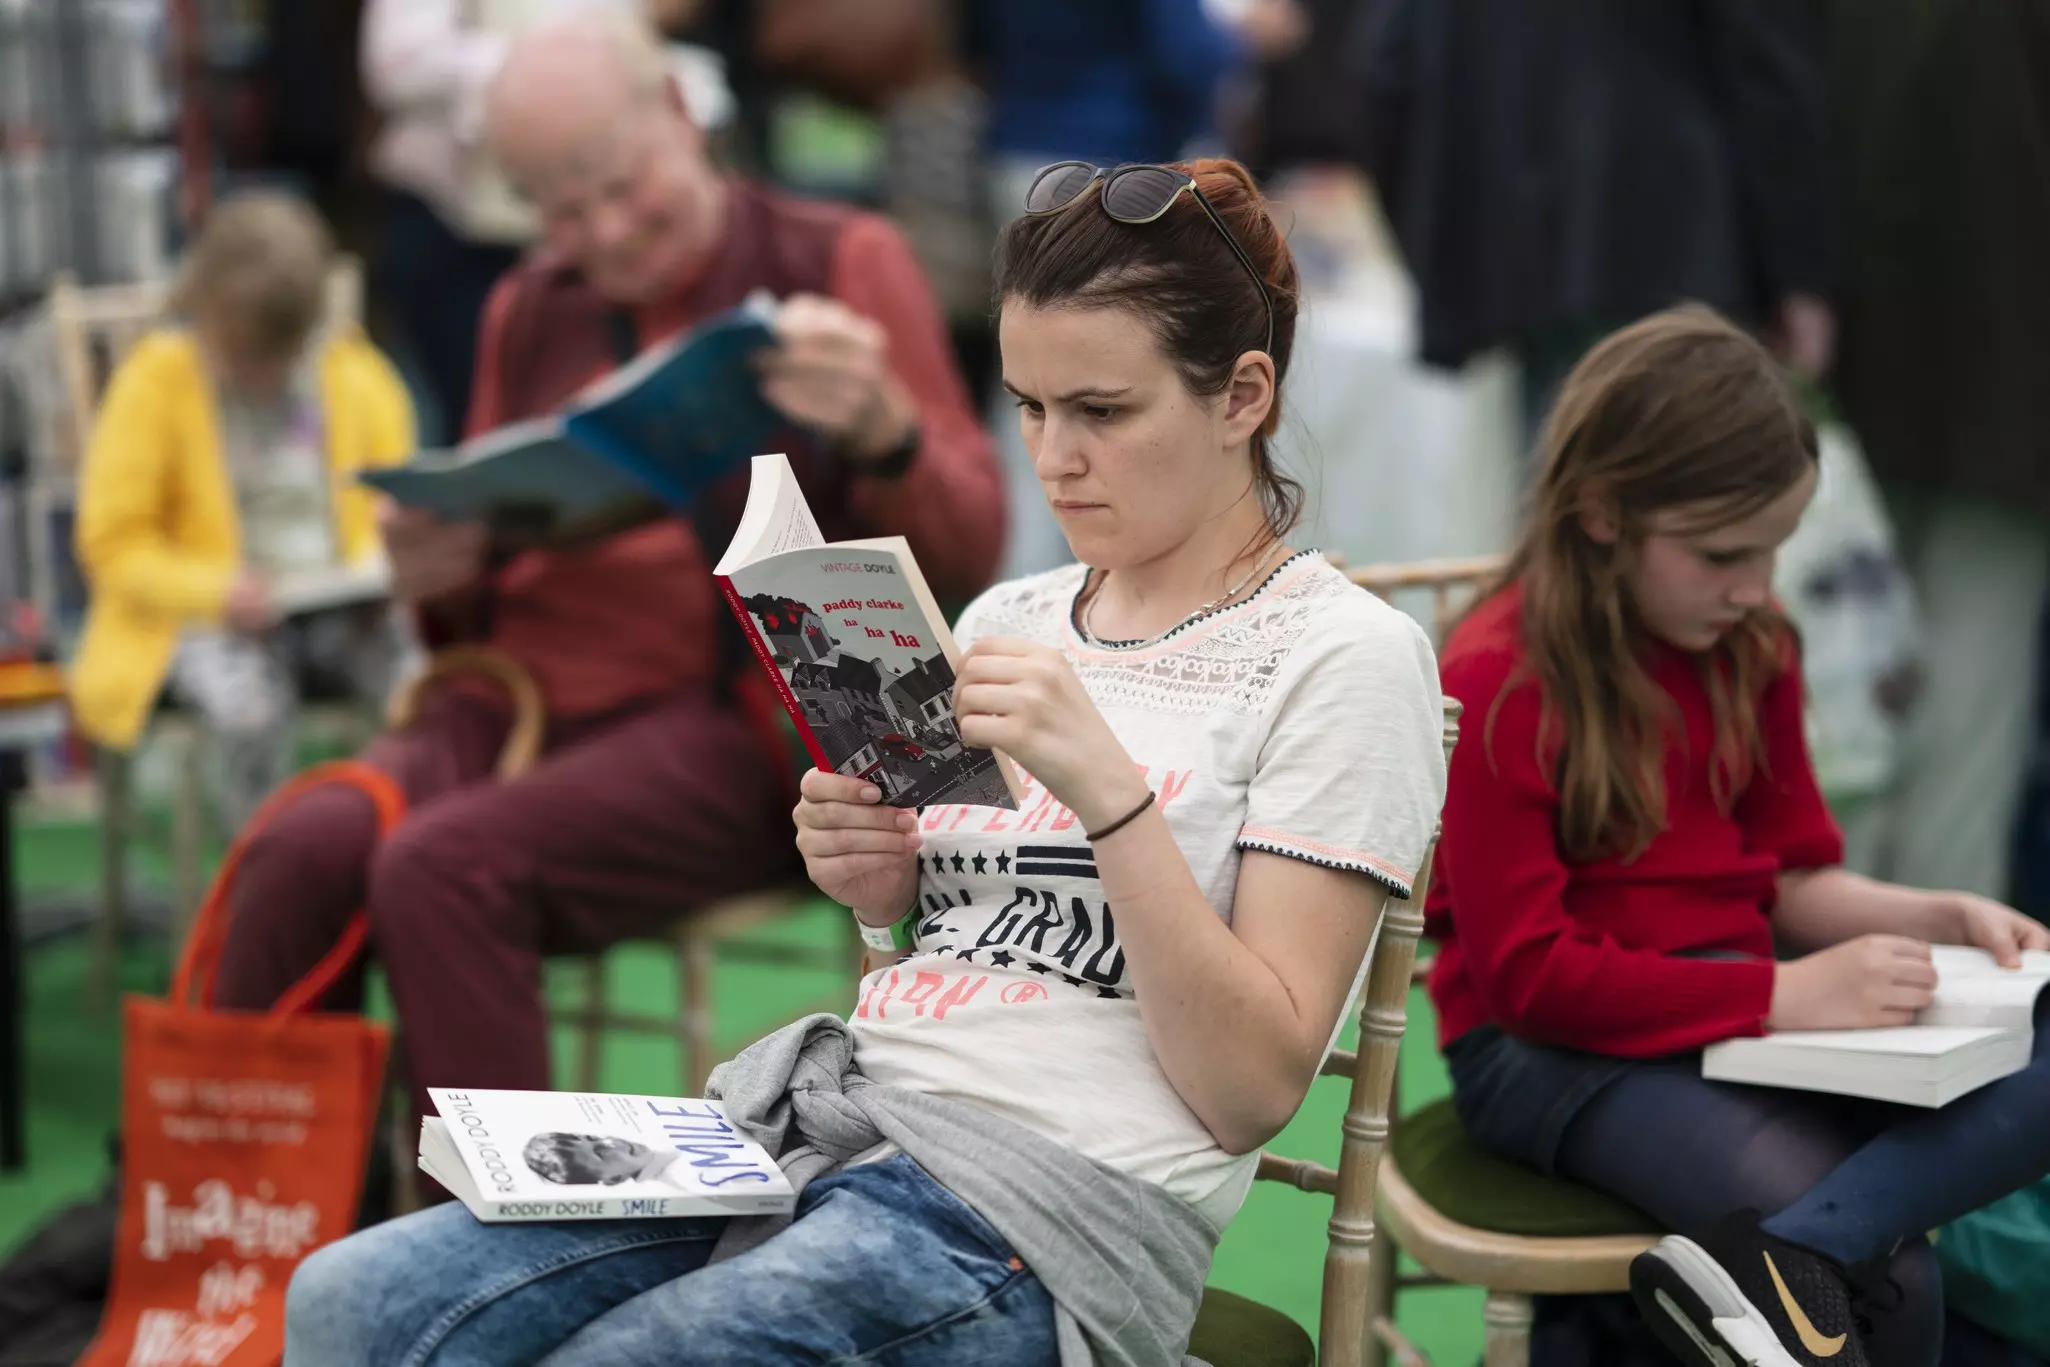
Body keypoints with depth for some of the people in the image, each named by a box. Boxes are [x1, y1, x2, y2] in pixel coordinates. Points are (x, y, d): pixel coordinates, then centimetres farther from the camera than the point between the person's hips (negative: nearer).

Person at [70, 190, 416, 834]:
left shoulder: (359, 376, 7)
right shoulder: (156, 380, -3)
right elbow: (114, 544, -2)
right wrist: (216, 592, -19)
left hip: (343, 612, 3)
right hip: (202, 621, -3)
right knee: (249, 705, -36)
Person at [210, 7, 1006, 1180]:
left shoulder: (841, 261, 4)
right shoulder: (531, 311, 18)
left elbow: (969, 555, -3)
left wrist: (881, 429, -24)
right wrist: (436, 577, 0)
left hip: (734, 720, -5)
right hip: (521, 696, 5)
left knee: (444, 869, -30)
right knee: (300, 852, -25)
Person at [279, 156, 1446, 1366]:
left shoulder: (1346, 659, -3)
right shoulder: (1007, 618, 17)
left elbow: (1253, 1088, -10)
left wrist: (1108, 790, -19)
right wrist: (877, 887, 3)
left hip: (1045, 1205, -6)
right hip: (827, 1118, 6)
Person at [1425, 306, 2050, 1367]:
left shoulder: (1751, 650, 11)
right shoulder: (1498, 682, -10)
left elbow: (1792, 880, 17)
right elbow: (1526, 972, -14)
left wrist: (1936, 918, -3)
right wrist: (1782, 995, -20)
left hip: (1750, 1016, 8)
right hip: (1557, 1049, -8)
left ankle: (1781, 1262, -33)